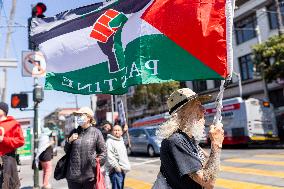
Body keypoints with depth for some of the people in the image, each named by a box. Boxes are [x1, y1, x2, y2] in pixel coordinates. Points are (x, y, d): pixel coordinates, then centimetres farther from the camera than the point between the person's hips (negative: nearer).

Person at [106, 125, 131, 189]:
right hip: (116, 170, -9)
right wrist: (116, 166, -22)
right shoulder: (110, 141, -9)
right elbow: (109, 156, -19)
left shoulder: (121, 141, 19)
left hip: (122, 169, 9)